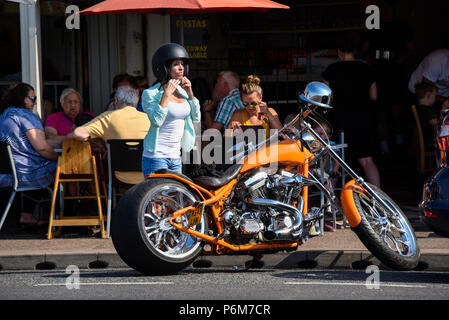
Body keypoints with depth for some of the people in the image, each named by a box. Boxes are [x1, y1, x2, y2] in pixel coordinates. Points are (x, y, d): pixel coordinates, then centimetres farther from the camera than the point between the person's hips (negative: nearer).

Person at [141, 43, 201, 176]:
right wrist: (167, 94, -20)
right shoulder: (150, 94, -9)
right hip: (156, 156, -7)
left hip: (176, 158, 7)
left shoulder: (182, 91, 12)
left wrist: (190, 93, 3)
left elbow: (196, 119, 12)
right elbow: (156, 121, -22)